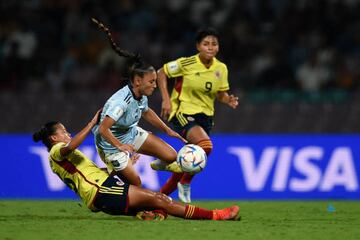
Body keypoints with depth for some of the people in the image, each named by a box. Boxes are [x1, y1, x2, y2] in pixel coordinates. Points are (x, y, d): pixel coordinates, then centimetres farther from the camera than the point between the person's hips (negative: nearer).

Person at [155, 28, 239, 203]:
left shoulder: (221, 69, 1)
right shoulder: (186, 64, -13)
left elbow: (221, 94, 12)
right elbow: (161, 73, -2)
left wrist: (229, 100, -10)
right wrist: (166, 100, -10)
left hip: (205, 116, 6)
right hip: (183, 113, -6)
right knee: (205, 145, -29)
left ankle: (162, 194, 25)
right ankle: (185, 184, -7)